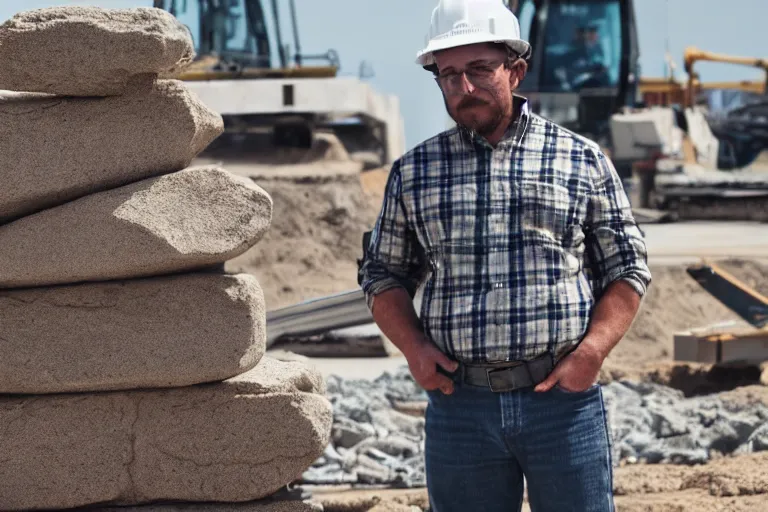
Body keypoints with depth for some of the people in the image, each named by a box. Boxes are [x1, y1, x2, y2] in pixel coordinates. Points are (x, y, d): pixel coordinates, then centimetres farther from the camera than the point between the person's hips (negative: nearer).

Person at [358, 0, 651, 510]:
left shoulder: (583, 161, 5)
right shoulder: (413, 172, 10)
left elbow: (628, 270, 7)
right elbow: (383, 275, 16)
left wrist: (591, 352, -9)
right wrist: (413, 346, -3)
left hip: (564, 398, -1)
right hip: (460, 405, 2)